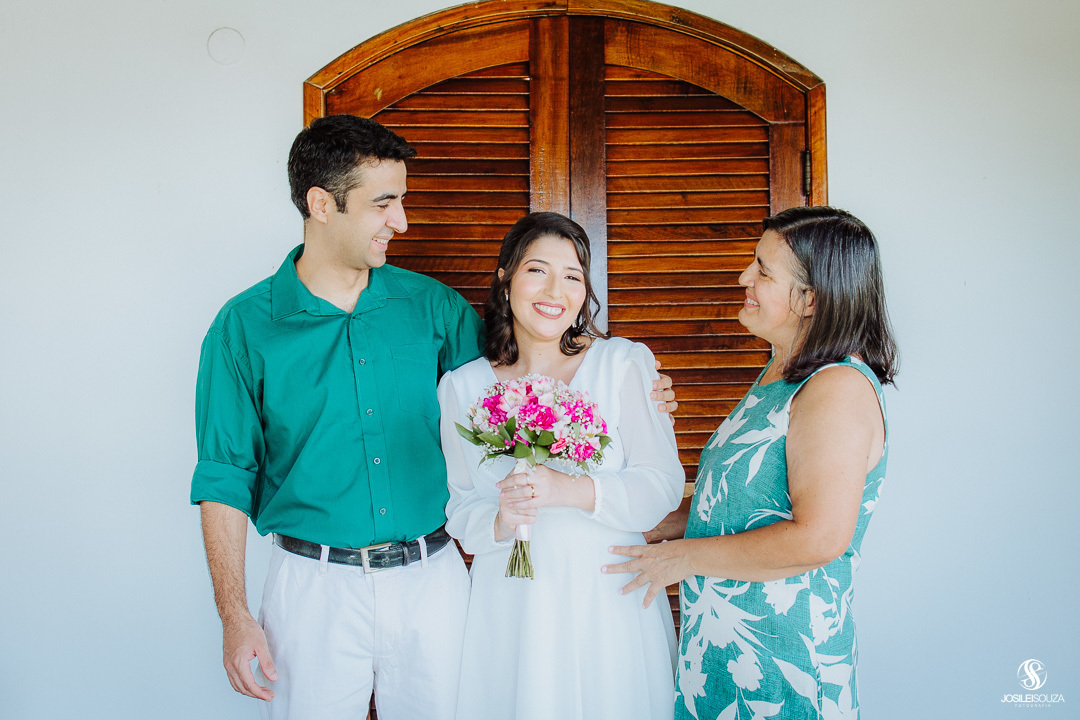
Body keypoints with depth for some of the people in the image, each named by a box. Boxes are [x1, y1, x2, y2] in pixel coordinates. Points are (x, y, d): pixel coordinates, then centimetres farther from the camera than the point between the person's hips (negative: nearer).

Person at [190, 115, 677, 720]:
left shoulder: (430, 304, 1)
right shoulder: (246, 327, -6)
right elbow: (225, 477, -3)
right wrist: (234, 615, -7)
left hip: (431, 577, 3)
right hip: (317, 585, -2)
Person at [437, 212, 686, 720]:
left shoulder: (624, 364, -5)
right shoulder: (462, 387, 1)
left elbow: (663, 487, -9)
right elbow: (459, 512, 4)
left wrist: (569, 491, -23)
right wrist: (500, 522, -18)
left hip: (610, 600, -1)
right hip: (510, 606, 1)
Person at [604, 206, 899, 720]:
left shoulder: (839, 390, -21)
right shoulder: (782, 371, 10)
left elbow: (819, 538, -28)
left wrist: (685, 556, -18)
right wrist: (662, 527, 11)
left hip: (781, 655, -9)